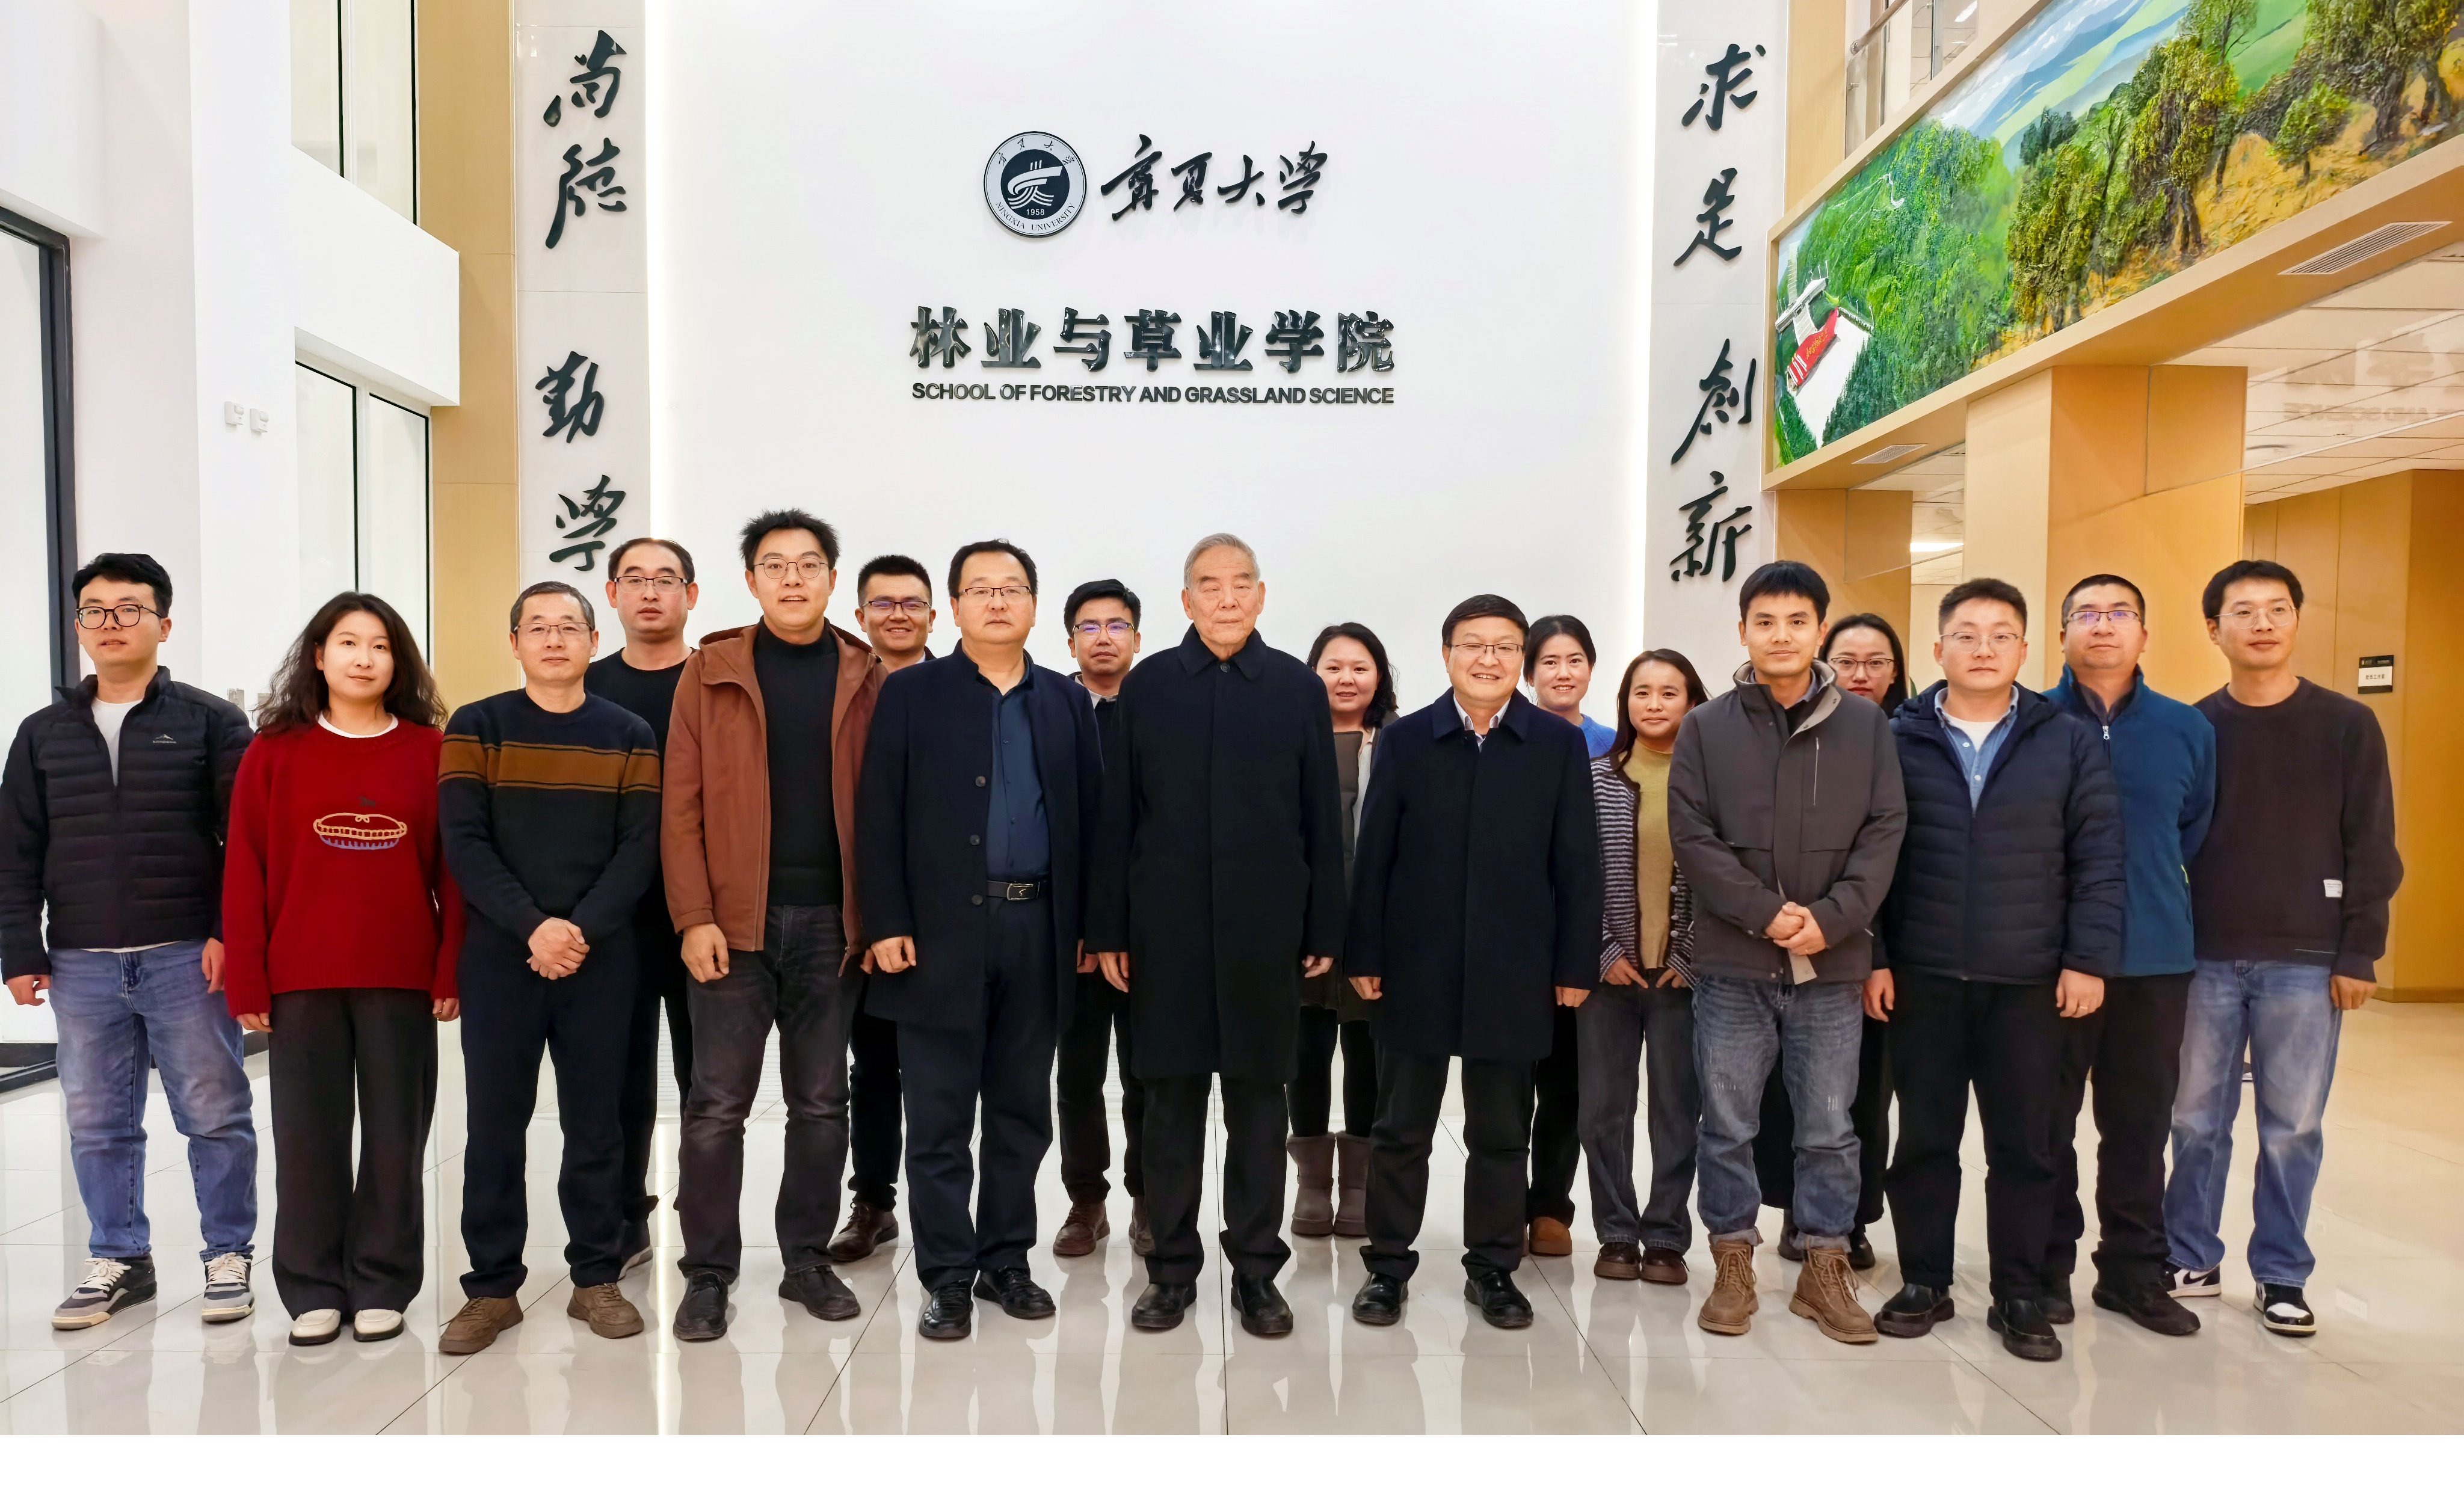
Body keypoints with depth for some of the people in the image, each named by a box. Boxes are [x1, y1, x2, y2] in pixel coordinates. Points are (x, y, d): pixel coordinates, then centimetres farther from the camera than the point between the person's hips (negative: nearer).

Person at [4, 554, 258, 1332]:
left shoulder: (211, 722, 0)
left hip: (188, 960, -3)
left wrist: (230, 934, -11)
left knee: (215, 1117, 3)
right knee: (97, 1125, 10)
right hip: (82, 967, 4)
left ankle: (229, 1257, 15)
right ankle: (119, 1259, 24)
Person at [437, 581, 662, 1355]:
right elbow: (464, 842, -4)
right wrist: (534, 926, -16)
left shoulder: (629, 735, 6)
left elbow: (639, 849, -1)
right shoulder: (475, 727, 4)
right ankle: (492, 1287, 17)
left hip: (602, 957, 1)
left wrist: (582, 928, -14)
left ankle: (597, 1278, 17)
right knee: (495, 1124, 4)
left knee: (596, 1121, 6)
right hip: (498, 954, 0)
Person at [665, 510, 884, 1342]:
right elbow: (682, 805, -1)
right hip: (734, 921, -1)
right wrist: (694, 917, -9)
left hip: (832, 921, 1)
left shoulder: (865, 678, 5)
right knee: (717, 1104, 3)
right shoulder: (711, 672, 3)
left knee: (821, 1103, 10)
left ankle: (808, 1260, 23)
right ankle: (707, 1274, 16)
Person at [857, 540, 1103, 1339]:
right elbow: (880, 818, -3)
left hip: (1038, 929, 3)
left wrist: (1087, 927, 3)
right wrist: (889, 925, -11)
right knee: (940, 1120, 4)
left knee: (1022, 1114, 12)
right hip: (942, 930, -3)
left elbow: (1090, 817, 8)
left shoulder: (1067, 702, 10)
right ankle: (947, 1276, 16)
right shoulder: (911, 694, 1)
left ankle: (1006, 1260, 26)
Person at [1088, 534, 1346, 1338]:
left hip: (1266, 930, 0)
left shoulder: (1300, 688, 4)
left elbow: (1323, 819, 3)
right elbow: (1117, 814, 3)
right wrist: (1108, 928, 0)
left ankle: (1257, 1270, 21)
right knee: (1171, 1102, 8)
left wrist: (1325, 930, 0)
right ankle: (1172, 1267, 22)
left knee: (1259, 1104, 8)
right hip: (1167, 929, 0)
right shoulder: (1147, 686, 4)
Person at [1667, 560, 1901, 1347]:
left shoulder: (1865, 723, 4)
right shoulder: (1706, 728, 2)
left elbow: (1884, 831, 0)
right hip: (1732, 963, 0)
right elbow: (1692, 837, -5)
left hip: (1831, 964, 1)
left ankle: (1824, 1269, 24)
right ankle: (1733, 1264, 22)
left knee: (1830, 1129, 10)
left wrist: (1831, 917, -13)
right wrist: (1767, 913, -15)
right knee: (1727, 1126, 8)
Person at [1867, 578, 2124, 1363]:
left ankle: (2020, 1296, 23)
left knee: (2025, 1145, 9)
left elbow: (2098, 859, 1)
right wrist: (1873, 957, -4)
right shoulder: (1897, 740, 1)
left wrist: (2089, 959, -5)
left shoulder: (2071, 743, 2)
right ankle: (1924, 1283, 23)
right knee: (1923, 1139, 9)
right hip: (1922, 977, 0)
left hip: (2030, 980, 0)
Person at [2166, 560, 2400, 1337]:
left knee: (2292, 1127, 6)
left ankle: (2282, 1275, 20)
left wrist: (2359, 953, -5)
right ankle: (2192, 1259, 21)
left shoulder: (2348, 727, 0)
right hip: (2206, 958, 1)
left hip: (2306, 962, -1)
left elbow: (2373, 851, 0)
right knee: (2197, 1121, 7)